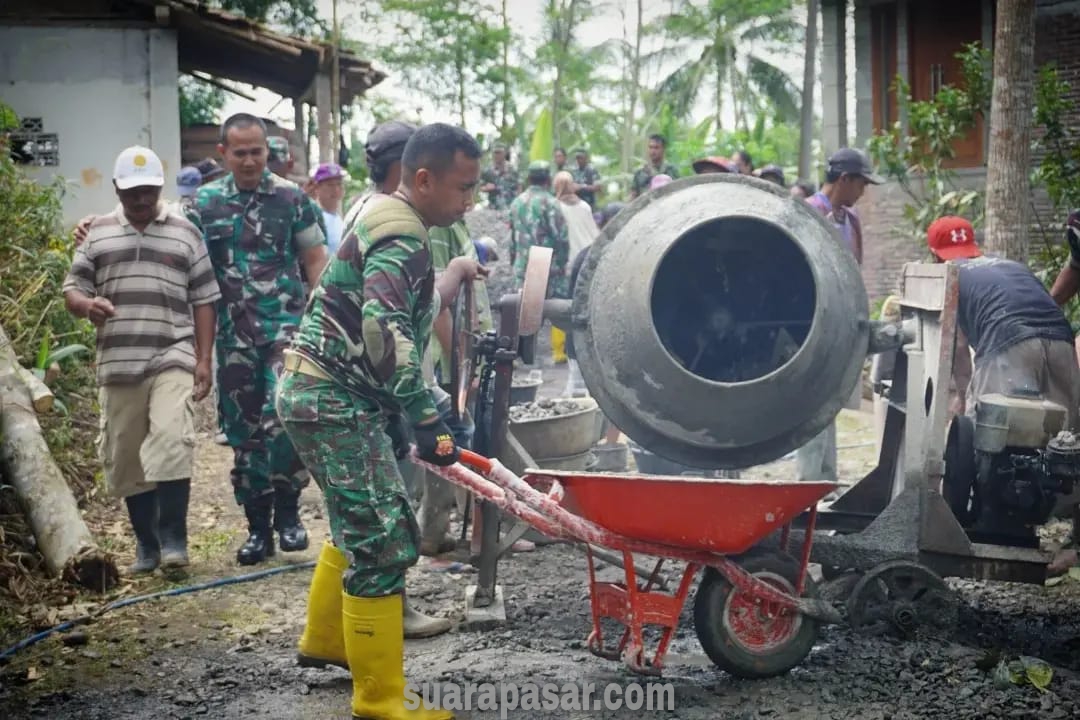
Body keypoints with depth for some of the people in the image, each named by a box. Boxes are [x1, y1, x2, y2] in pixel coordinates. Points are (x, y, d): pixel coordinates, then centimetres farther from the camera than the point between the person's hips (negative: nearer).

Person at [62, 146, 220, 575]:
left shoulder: (185, 233, 8)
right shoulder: (97, 233, 11)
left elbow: (203, 299, 8)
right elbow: (72, 290, 10)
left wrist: (204, 359, 0)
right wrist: (86, 304, -15)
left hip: (173, 359, -2)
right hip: (118, 365, 3)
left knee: (171, 444, -20)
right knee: (125, 460, 7)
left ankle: (173, 539, -9)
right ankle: (146, 543, 21)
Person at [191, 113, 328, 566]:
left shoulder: (291, 197, 2)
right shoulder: (204, 202, 7)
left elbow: (316, 260, 3)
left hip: (285, 325, -3)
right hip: (233, 336, 3)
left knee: (282, 418, -17)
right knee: (243, 432, 7)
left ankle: (287, 512, 2)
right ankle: (257, 527, 17)